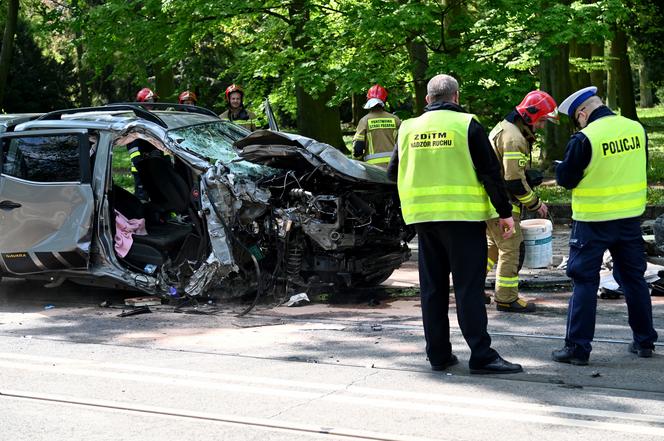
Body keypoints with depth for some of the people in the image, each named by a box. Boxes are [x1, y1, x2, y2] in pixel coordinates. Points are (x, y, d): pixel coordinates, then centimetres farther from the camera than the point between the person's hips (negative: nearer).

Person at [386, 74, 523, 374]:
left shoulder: (409, 128, 9)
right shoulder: (466, 125, -5)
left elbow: (393, 173, 17)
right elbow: (491, 172, -7)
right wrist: (505, 212, -1)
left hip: (423, 218, 4)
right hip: (462, 215, -4)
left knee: (433, 286, 11)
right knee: (469, 287, -4)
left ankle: (438, 354, 14)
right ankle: (481, 355, -6)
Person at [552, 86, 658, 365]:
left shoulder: (584, 138, -17)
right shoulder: (637, 129, 1)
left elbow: (565, 179, -9)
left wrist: (562, 166, 11)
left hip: (593, 221, -5)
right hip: (630, 216, 5)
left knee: (584, 282, 2)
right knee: (633, 278, 17)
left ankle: (577, 348, 2)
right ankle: (645, 341, 25)